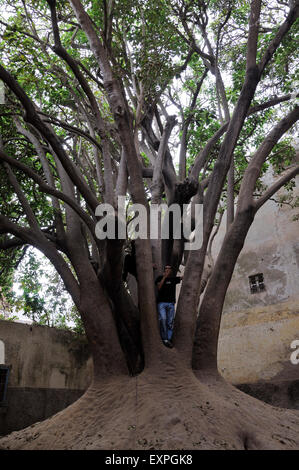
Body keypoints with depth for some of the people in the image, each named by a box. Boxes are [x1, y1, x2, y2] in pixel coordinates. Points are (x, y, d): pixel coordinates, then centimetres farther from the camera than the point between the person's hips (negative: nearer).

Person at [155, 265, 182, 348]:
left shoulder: (174, 279, 13)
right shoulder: (160, 278, 5)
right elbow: (159, 288, -11)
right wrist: (164, 277, -11)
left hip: (171, 304, 3)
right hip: (161, 303, -3)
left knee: (170, 322, -1)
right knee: (162, 319, -19)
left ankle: (168, 339, 2)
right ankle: (164, 339, -13)